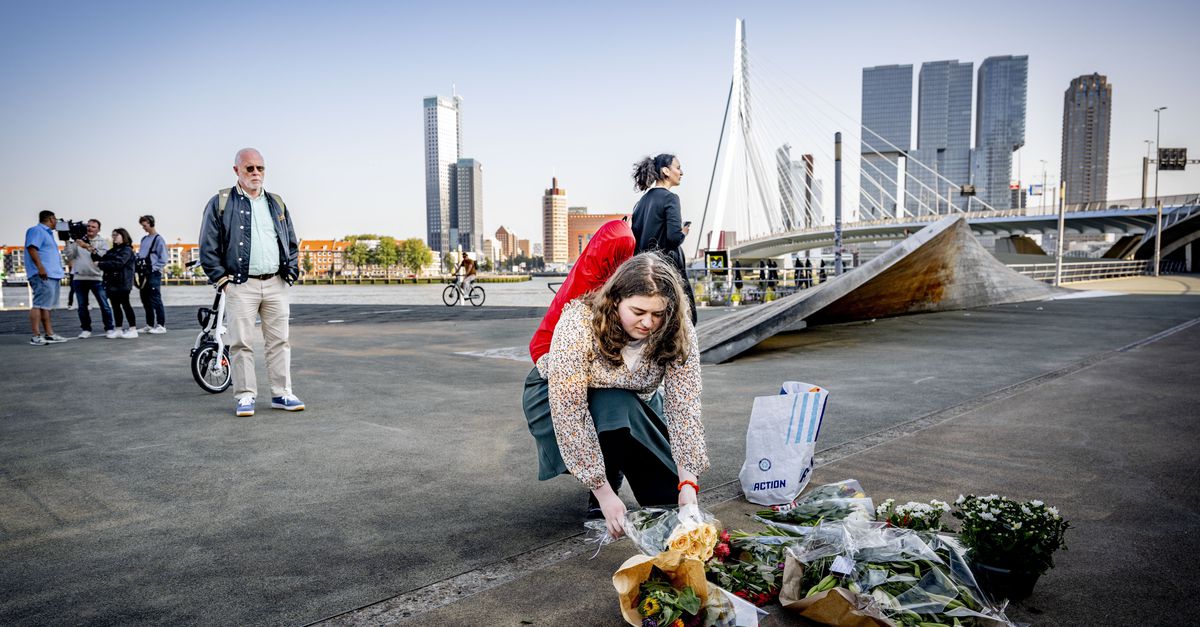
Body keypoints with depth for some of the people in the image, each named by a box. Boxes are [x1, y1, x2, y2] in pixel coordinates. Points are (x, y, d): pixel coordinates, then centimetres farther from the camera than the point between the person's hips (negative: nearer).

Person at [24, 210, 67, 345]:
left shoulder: (48, 233, 24)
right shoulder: (36, 230, -5)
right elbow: (32, 248, -18)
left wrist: (59, 273, 26)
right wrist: (40, 268, -26)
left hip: (52, 275, 10)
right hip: (43, 275, -10)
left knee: (46, 305, 12)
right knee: (39, 304, -13)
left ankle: (49, 334, 17)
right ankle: (36, 336, -16)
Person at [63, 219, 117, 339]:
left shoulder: (102, 242, 5)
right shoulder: (78, 240, 9)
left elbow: (102, 255, -13)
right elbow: (69, 255, 4)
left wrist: (87, 246, -21)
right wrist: (68, 242, -5)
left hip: (96, 278, -2)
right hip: (79, 278, 2)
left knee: (104, 305, -3)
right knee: (82, 306, 7)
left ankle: (109, 329, 4)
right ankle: (86, 329, 16)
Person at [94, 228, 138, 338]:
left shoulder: (127, 250, -6)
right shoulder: (111, 251, 19)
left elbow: (118, 263, -19)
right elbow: (102, 260, 15)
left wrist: (100, 264, -16)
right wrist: (95, 254, -1)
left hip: (122, 283, -8)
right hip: (112, 282, 8)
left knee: (125, 305, -7)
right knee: (115, 306, 9)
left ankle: (133, 329, -4)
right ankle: (118, 329, 14)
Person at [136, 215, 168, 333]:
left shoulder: (158, 239, -6)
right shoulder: (144, 239, 15)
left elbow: (163, 260, -10)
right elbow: (139, 255, 23)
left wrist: (152, 269, -14)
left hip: (153, 275, -7)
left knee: (155, 301, -7)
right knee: (146, 301, 10)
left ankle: (161, 325, -4)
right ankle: (149, 325, 18)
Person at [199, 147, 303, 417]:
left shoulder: (277, 203, 16)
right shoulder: (220, 203, 3)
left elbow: (292, 243, 19)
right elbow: (208, 247, 1)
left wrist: (291, 273, 8)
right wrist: (222, 279, -5)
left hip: (276, 284, 4)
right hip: (240, 285, -3)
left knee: (279, 341, 4)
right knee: (241, 343, -1)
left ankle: (281, 394, 11)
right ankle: (245, 396, 8)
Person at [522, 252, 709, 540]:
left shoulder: (678, 331, -25)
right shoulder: (579, 324, -35)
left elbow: (683, 406, -27)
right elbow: (569, 412, -37)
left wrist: (688, 483, -36)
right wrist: (603, 492, -38)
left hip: (635, 404, 3)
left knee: (670, 491, -13)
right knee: (616, 408, -36)